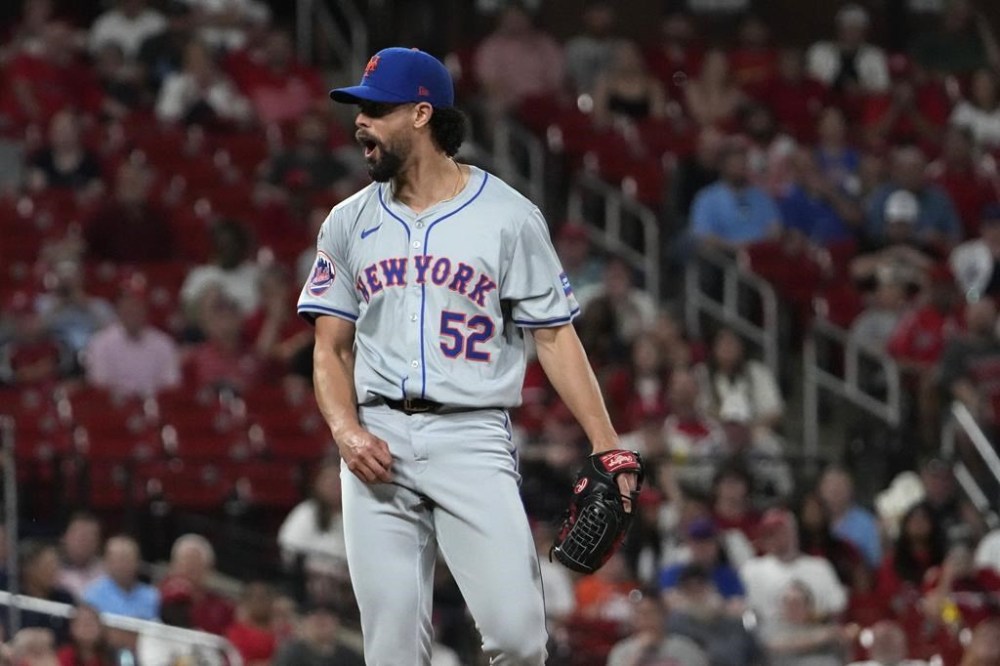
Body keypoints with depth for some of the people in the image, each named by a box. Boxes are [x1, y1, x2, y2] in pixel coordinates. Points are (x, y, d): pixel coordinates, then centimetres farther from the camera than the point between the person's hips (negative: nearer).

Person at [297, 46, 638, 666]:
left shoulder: (509, 216, 2)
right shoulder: (349, 223, 12)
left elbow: (555, 336, 2)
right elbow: (331, 348, 13)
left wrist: (607, 445, -8)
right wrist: (347, 431, -7)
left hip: (472, 439, -3)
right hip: (378, 444, 3)